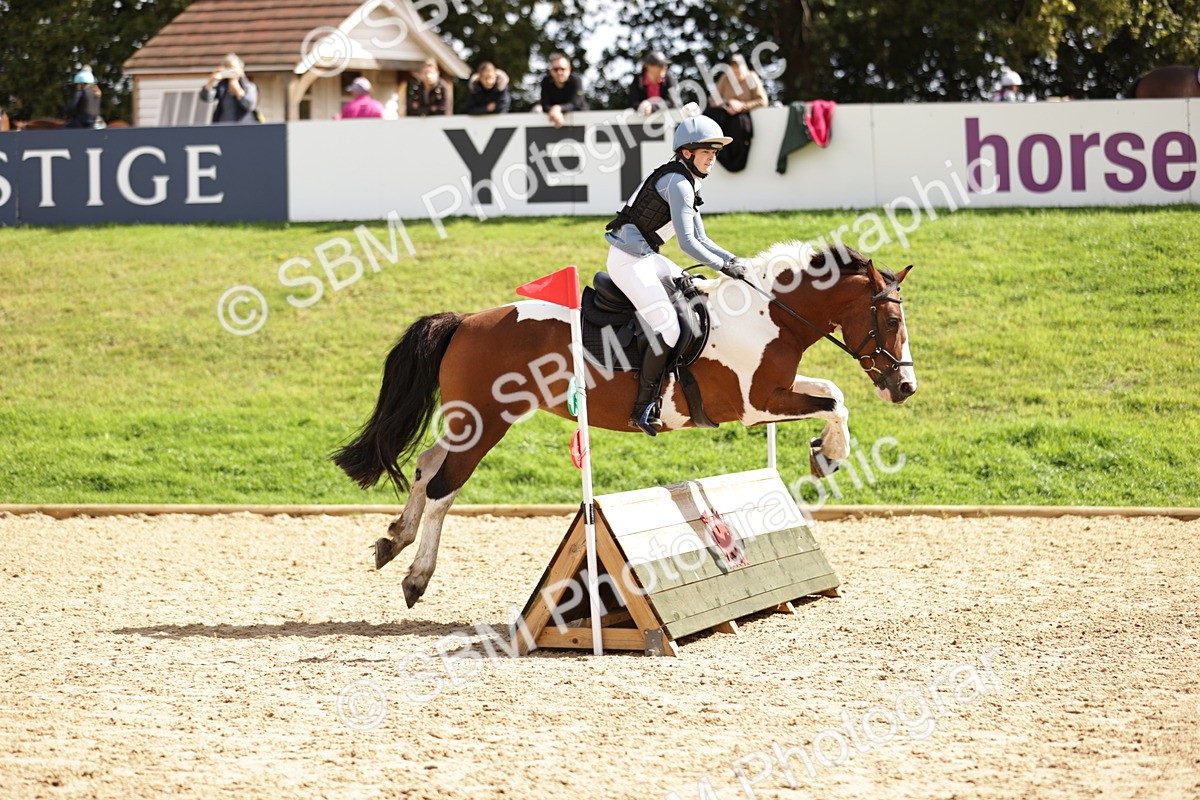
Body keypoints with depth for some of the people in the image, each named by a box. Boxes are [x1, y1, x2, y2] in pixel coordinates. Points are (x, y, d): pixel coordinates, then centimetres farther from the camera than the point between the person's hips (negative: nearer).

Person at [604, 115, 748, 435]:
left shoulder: (688, 183, 16)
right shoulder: (678, 183, -16)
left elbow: (700, 239, 20)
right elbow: (687, 243, -20)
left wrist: (733, 259, 8)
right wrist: (724, 267, -13)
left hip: (645, 256, 11)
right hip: (630, 260, -11)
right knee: (668, 329, -17)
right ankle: (642, 409, -13)